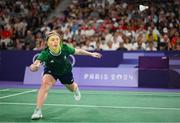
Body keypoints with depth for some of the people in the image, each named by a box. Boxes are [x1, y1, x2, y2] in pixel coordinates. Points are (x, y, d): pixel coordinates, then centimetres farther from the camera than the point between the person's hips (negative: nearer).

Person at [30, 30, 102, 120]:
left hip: (65, 71, 2)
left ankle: (76, 89, 66)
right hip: (51, 71, -2)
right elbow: (35, 64, -54)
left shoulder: (65, 48, -34)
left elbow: (77, 51, -14)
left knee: (72, 88, 25)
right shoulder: (45, 53, -38)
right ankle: (38, 111, -22)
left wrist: (91, 54, -6)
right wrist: (34, 67, -77)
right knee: (45, 83, -31)